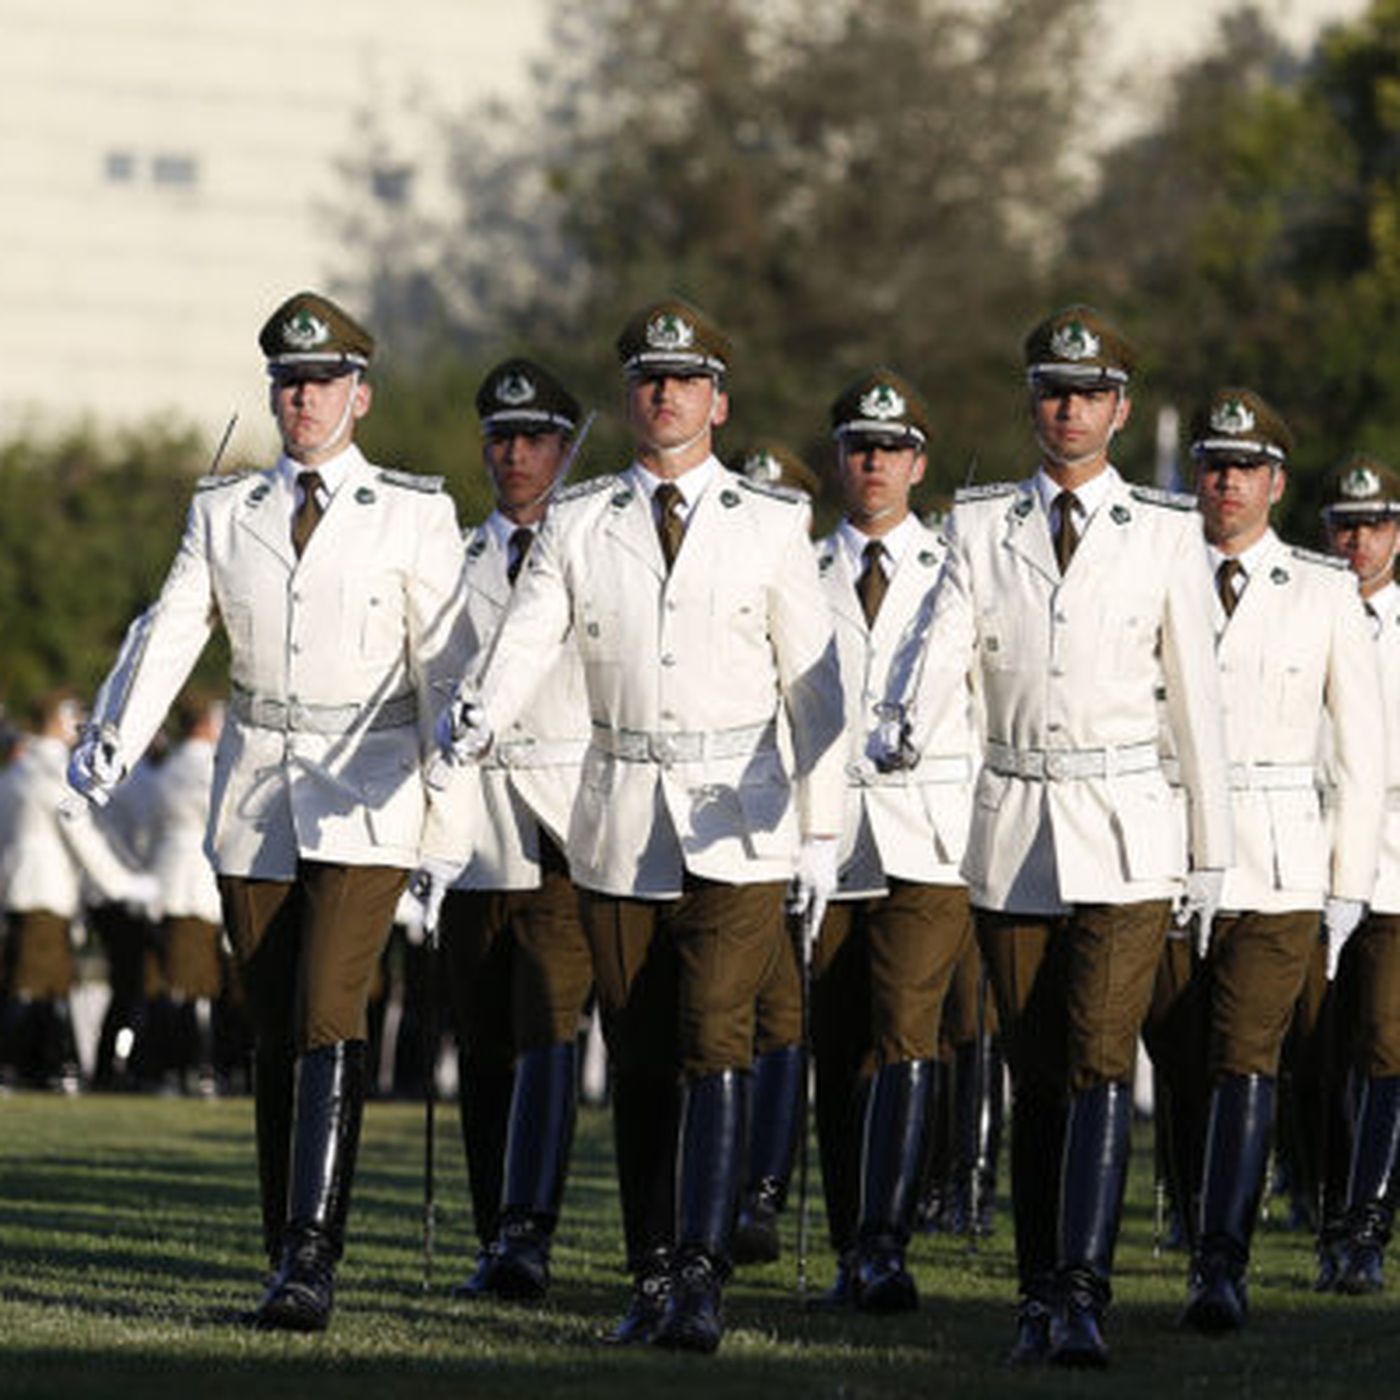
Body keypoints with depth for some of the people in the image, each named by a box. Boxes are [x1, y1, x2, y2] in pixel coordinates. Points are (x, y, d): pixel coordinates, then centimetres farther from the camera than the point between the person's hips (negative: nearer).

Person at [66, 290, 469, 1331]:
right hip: (254, 803, 4)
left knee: (330, 1020, -17)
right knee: (276, 1037, 6)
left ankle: (312, 1264, -19)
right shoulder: (223, 511, 10)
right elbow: (167, 636, 1)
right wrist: (113, 744, -14)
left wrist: (453, 799, -9)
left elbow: (444, 662, -1)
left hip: (365, 803, -4)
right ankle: (286, 1262, 13)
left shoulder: (413, 515, 2)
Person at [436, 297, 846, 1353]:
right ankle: (653, 1277, 13)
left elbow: (813, 688, 5)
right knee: (639, 1063, 6)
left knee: (715, 1046, -14)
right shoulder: (577, 525, 6)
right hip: (620, 829, 2)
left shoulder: (774, 525, 3)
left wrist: (823, 829, 3)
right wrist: (477, 721, -26)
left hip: (738, 827, -2)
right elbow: (525, 644, -5)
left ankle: (702, 1278, -19)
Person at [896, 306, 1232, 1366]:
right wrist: (902, 728, -27)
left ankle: (1083, 1296, -20)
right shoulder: (980, 525, 7)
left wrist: (1214, 850, 5)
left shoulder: (1167, 533, 2)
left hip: (1126, 835, -2)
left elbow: (1196, 693, 4)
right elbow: (944, 650, -5)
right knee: (1036, 1077, 7)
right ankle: (1039, 1304, 13)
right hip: (1013, 831, 3)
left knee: (1100, 1063, -15)